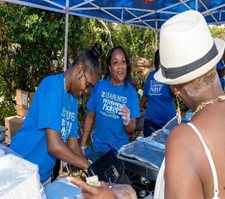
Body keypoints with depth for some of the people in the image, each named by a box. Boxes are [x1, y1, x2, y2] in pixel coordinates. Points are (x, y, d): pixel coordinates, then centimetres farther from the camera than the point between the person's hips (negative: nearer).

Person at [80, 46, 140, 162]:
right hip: (97, 148, 1)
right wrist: (82, 146, 0)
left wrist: (127, 121, -30)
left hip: (120, 151, 0)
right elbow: (90, 117, 0)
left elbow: (131, 130, -8)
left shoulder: (131, 92, -10)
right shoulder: (100, 86, -9)